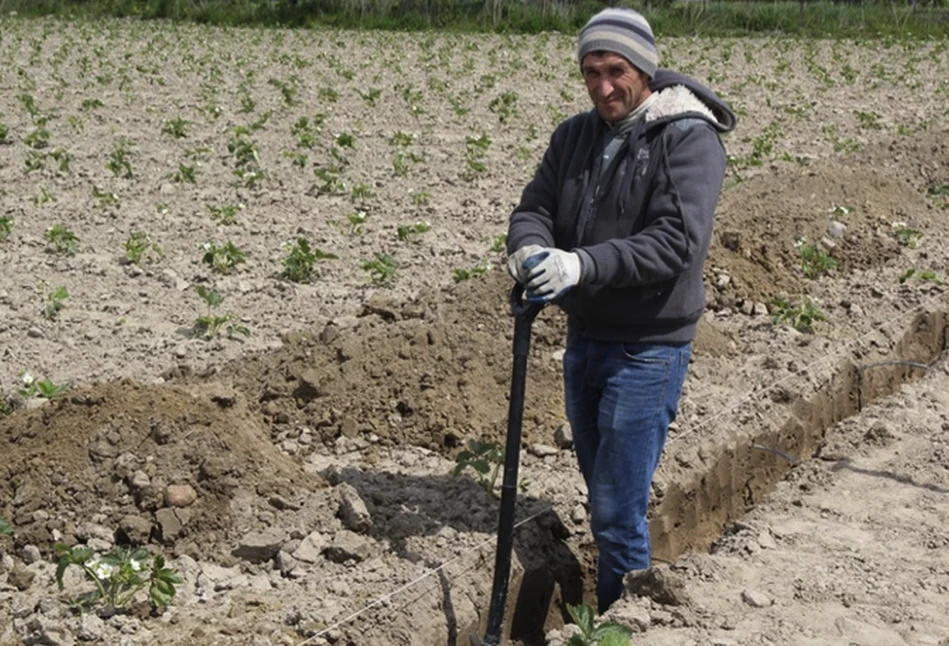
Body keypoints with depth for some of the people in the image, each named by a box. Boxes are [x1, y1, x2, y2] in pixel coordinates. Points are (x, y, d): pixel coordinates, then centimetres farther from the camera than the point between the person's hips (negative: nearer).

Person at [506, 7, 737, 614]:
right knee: (603, 499, 19)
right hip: (584, 339, 7)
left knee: (620, 510, -5)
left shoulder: (690, 137, -14)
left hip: (648, 349, -7)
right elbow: (534, 208, 4)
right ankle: (600, 618, 34)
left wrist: (584, 264, -35)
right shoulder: (575, 135, 7)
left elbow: (677, 240, -25)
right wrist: (529, 249, -20)